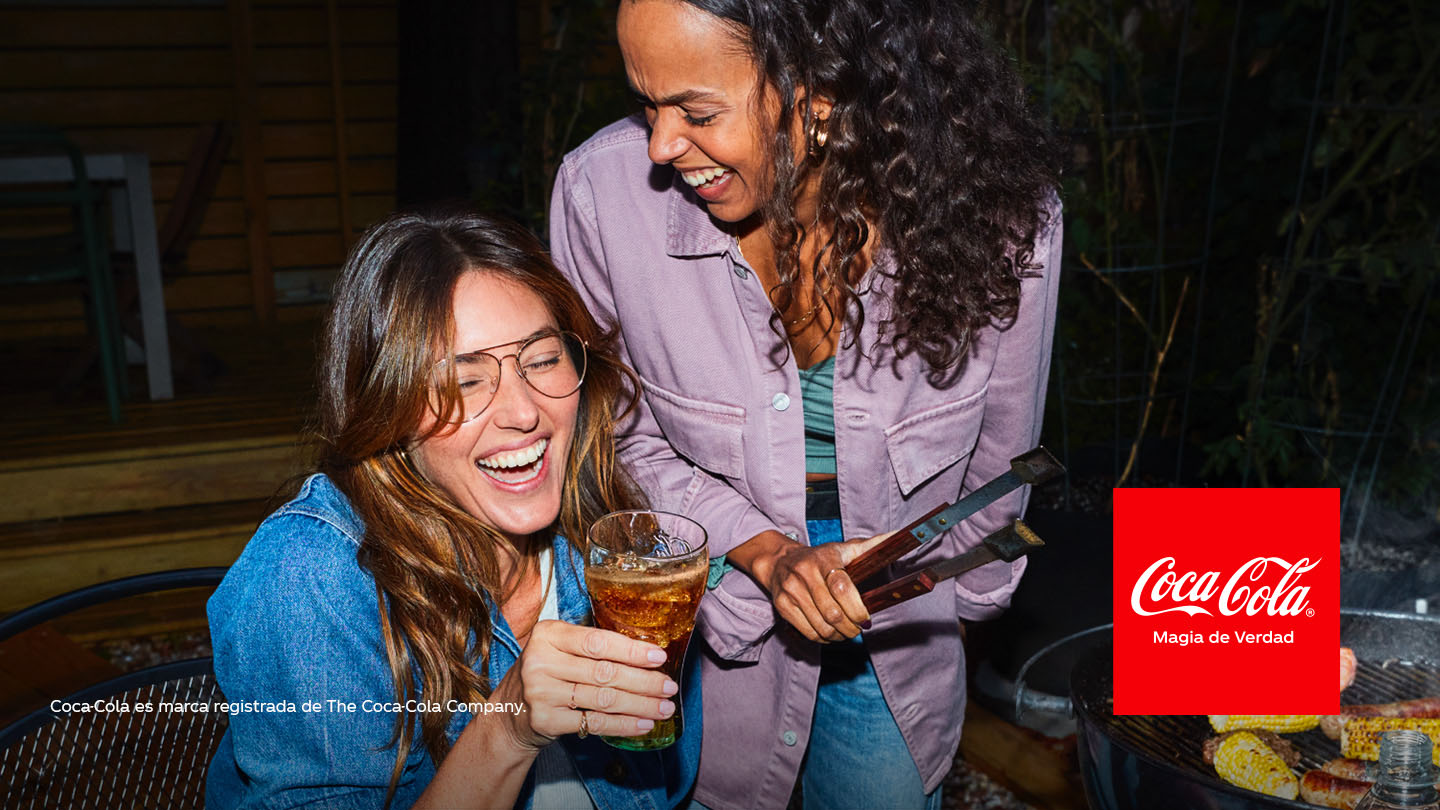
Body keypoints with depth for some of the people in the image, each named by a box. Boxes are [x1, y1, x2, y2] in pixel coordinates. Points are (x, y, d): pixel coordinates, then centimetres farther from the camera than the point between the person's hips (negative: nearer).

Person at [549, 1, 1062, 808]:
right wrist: (767, 554, -22)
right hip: (701, 612, 0)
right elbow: (622, 442, -9)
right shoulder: (603, 191, -24)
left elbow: (994, 469, -6)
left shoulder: (1004, 214, -24)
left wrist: (921, 610, 7)